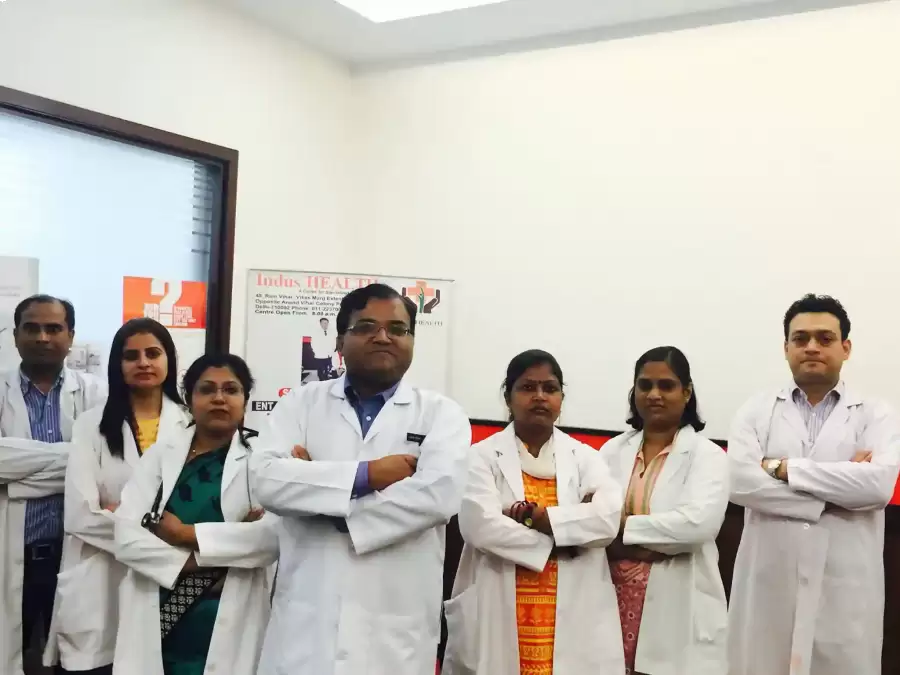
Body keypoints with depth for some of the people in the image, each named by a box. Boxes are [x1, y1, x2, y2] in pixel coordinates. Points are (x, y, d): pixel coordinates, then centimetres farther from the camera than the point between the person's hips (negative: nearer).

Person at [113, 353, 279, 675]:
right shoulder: (159, 455, 7)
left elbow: (275, 534, -16)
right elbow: (127, 537, -3)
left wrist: (185, 533, -12)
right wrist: (195, 561, -15)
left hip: (228, 628, -2)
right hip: (157, 625, 2)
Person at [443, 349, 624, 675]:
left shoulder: (585, 457, 10)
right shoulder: (483, 456, 2)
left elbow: (610, 516, -8)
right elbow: (480, 525, -14)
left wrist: (530, 515, -12)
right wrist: (562, 543, -9)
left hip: (573, 622, 2)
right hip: (498, 622, -2)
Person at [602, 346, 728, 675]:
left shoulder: (706, 455, -1)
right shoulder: (613, 451, 9)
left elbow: (699, 522, -18)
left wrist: (624, 527, -12)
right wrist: (652, 545, -16)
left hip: (678, 613, -3)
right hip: (615, 606, 3)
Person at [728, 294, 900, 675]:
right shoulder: (757, 411, 6)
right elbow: (739, 481, -10)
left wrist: (785, 468, -11)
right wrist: (837, 489, -11)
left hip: (845, 591, 0)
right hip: (767, 587, 1)